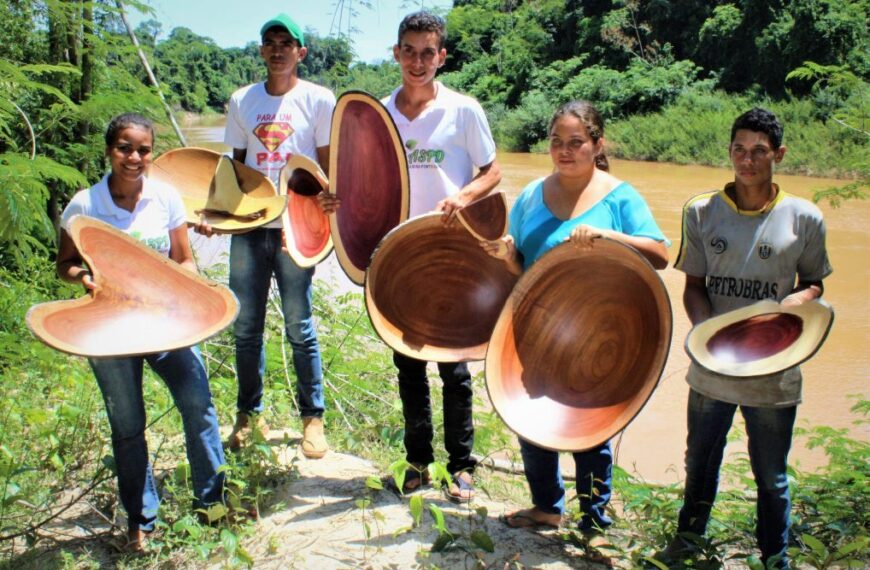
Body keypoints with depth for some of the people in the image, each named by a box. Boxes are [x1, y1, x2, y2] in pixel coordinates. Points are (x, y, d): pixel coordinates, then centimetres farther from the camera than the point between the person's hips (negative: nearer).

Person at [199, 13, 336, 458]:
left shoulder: (318, 100, 0)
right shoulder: (241, 101, 11)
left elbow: (328, 168, 0)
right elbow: (236, 166, 14)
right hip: (248, 226, 4)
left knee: (299, 326, 1)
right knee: (246, 326, 8)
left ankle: (312, 418, 15)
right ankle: (248, 414, 23)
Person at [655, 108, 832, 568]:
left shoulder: (804, 218, -4)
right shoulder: (702, 211, -2)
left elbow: (814, 283, 7)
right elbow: (693, 285, 2)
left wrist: (798, 299, -16)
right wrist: (708, 329, -16)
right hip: (711, 366, 2)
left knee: (771, 475, 12)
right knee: (699, 461, 19)